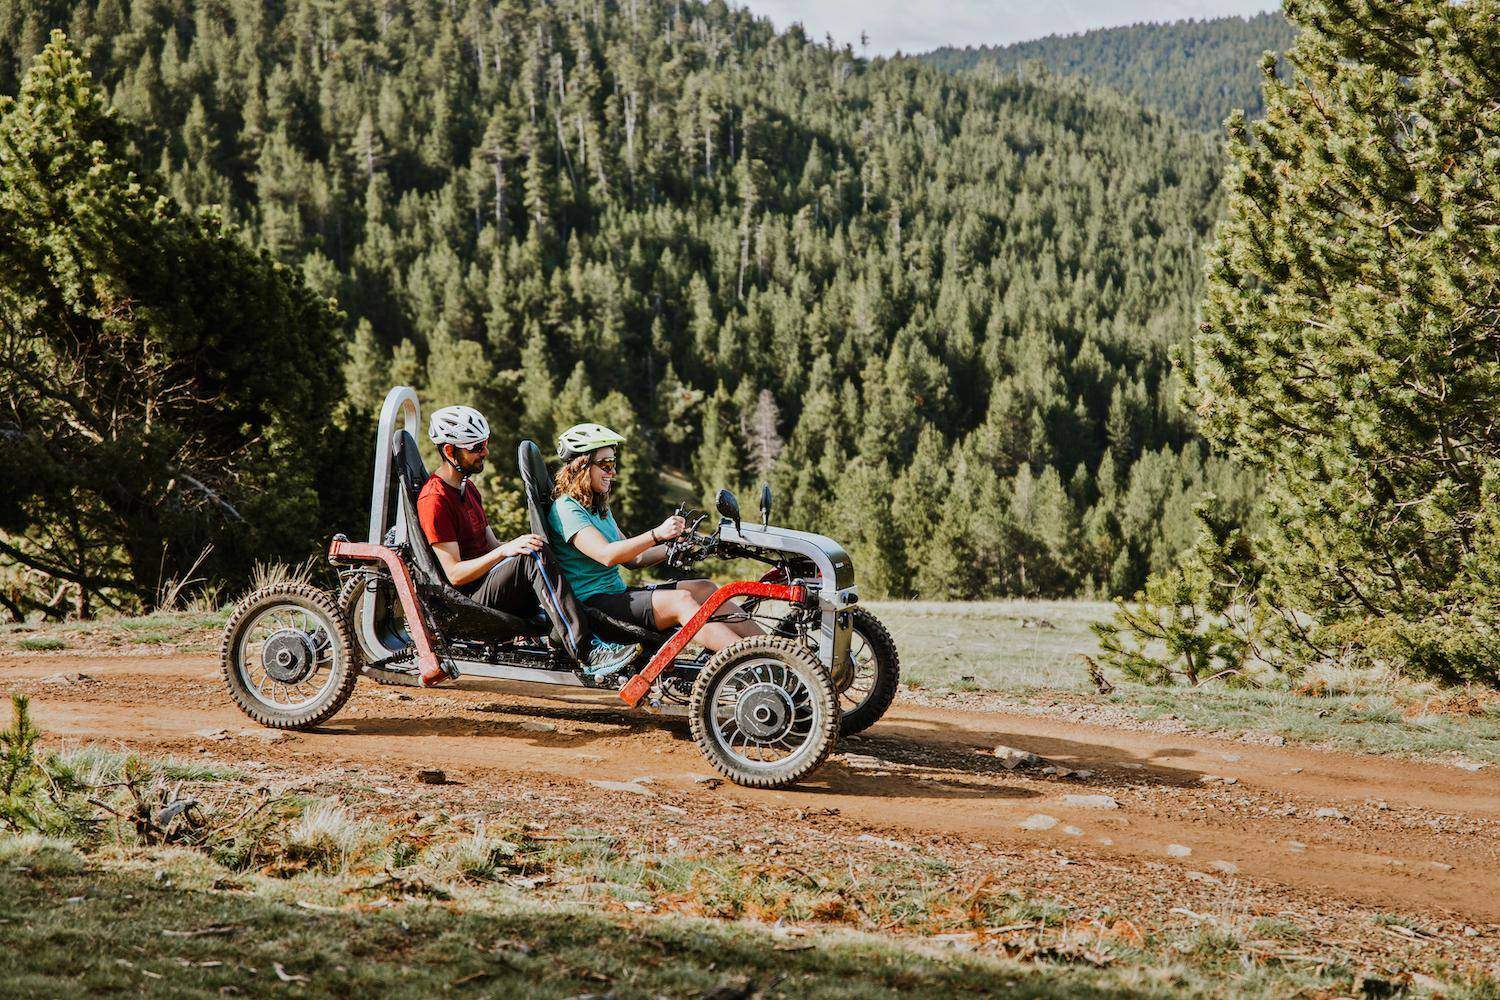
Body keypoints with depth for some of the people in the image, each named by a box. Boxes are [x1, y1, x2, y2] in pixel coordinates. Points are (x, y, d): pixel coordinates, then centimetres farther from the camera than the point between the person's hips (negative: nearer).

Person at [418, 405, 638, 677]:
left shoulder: (467, 488, 20)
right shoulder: (434, 500, -12)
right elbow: (454, 574, -18)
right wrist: (507, 550, -28)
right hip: (467, 599, -10)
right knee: (534, 555, -30)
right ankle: (588, 654, -38)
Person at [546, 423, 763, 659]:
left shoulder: (599, 508, 20)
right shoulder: (566, 509, -10)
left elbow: (632, 559, 15)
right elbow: (606, 555, -25)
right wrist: (656, 535, -33)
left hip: (616, 594, 9)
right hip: (592, 603, -9)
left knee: (703, 589, -7)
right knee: (680, 601, -27)